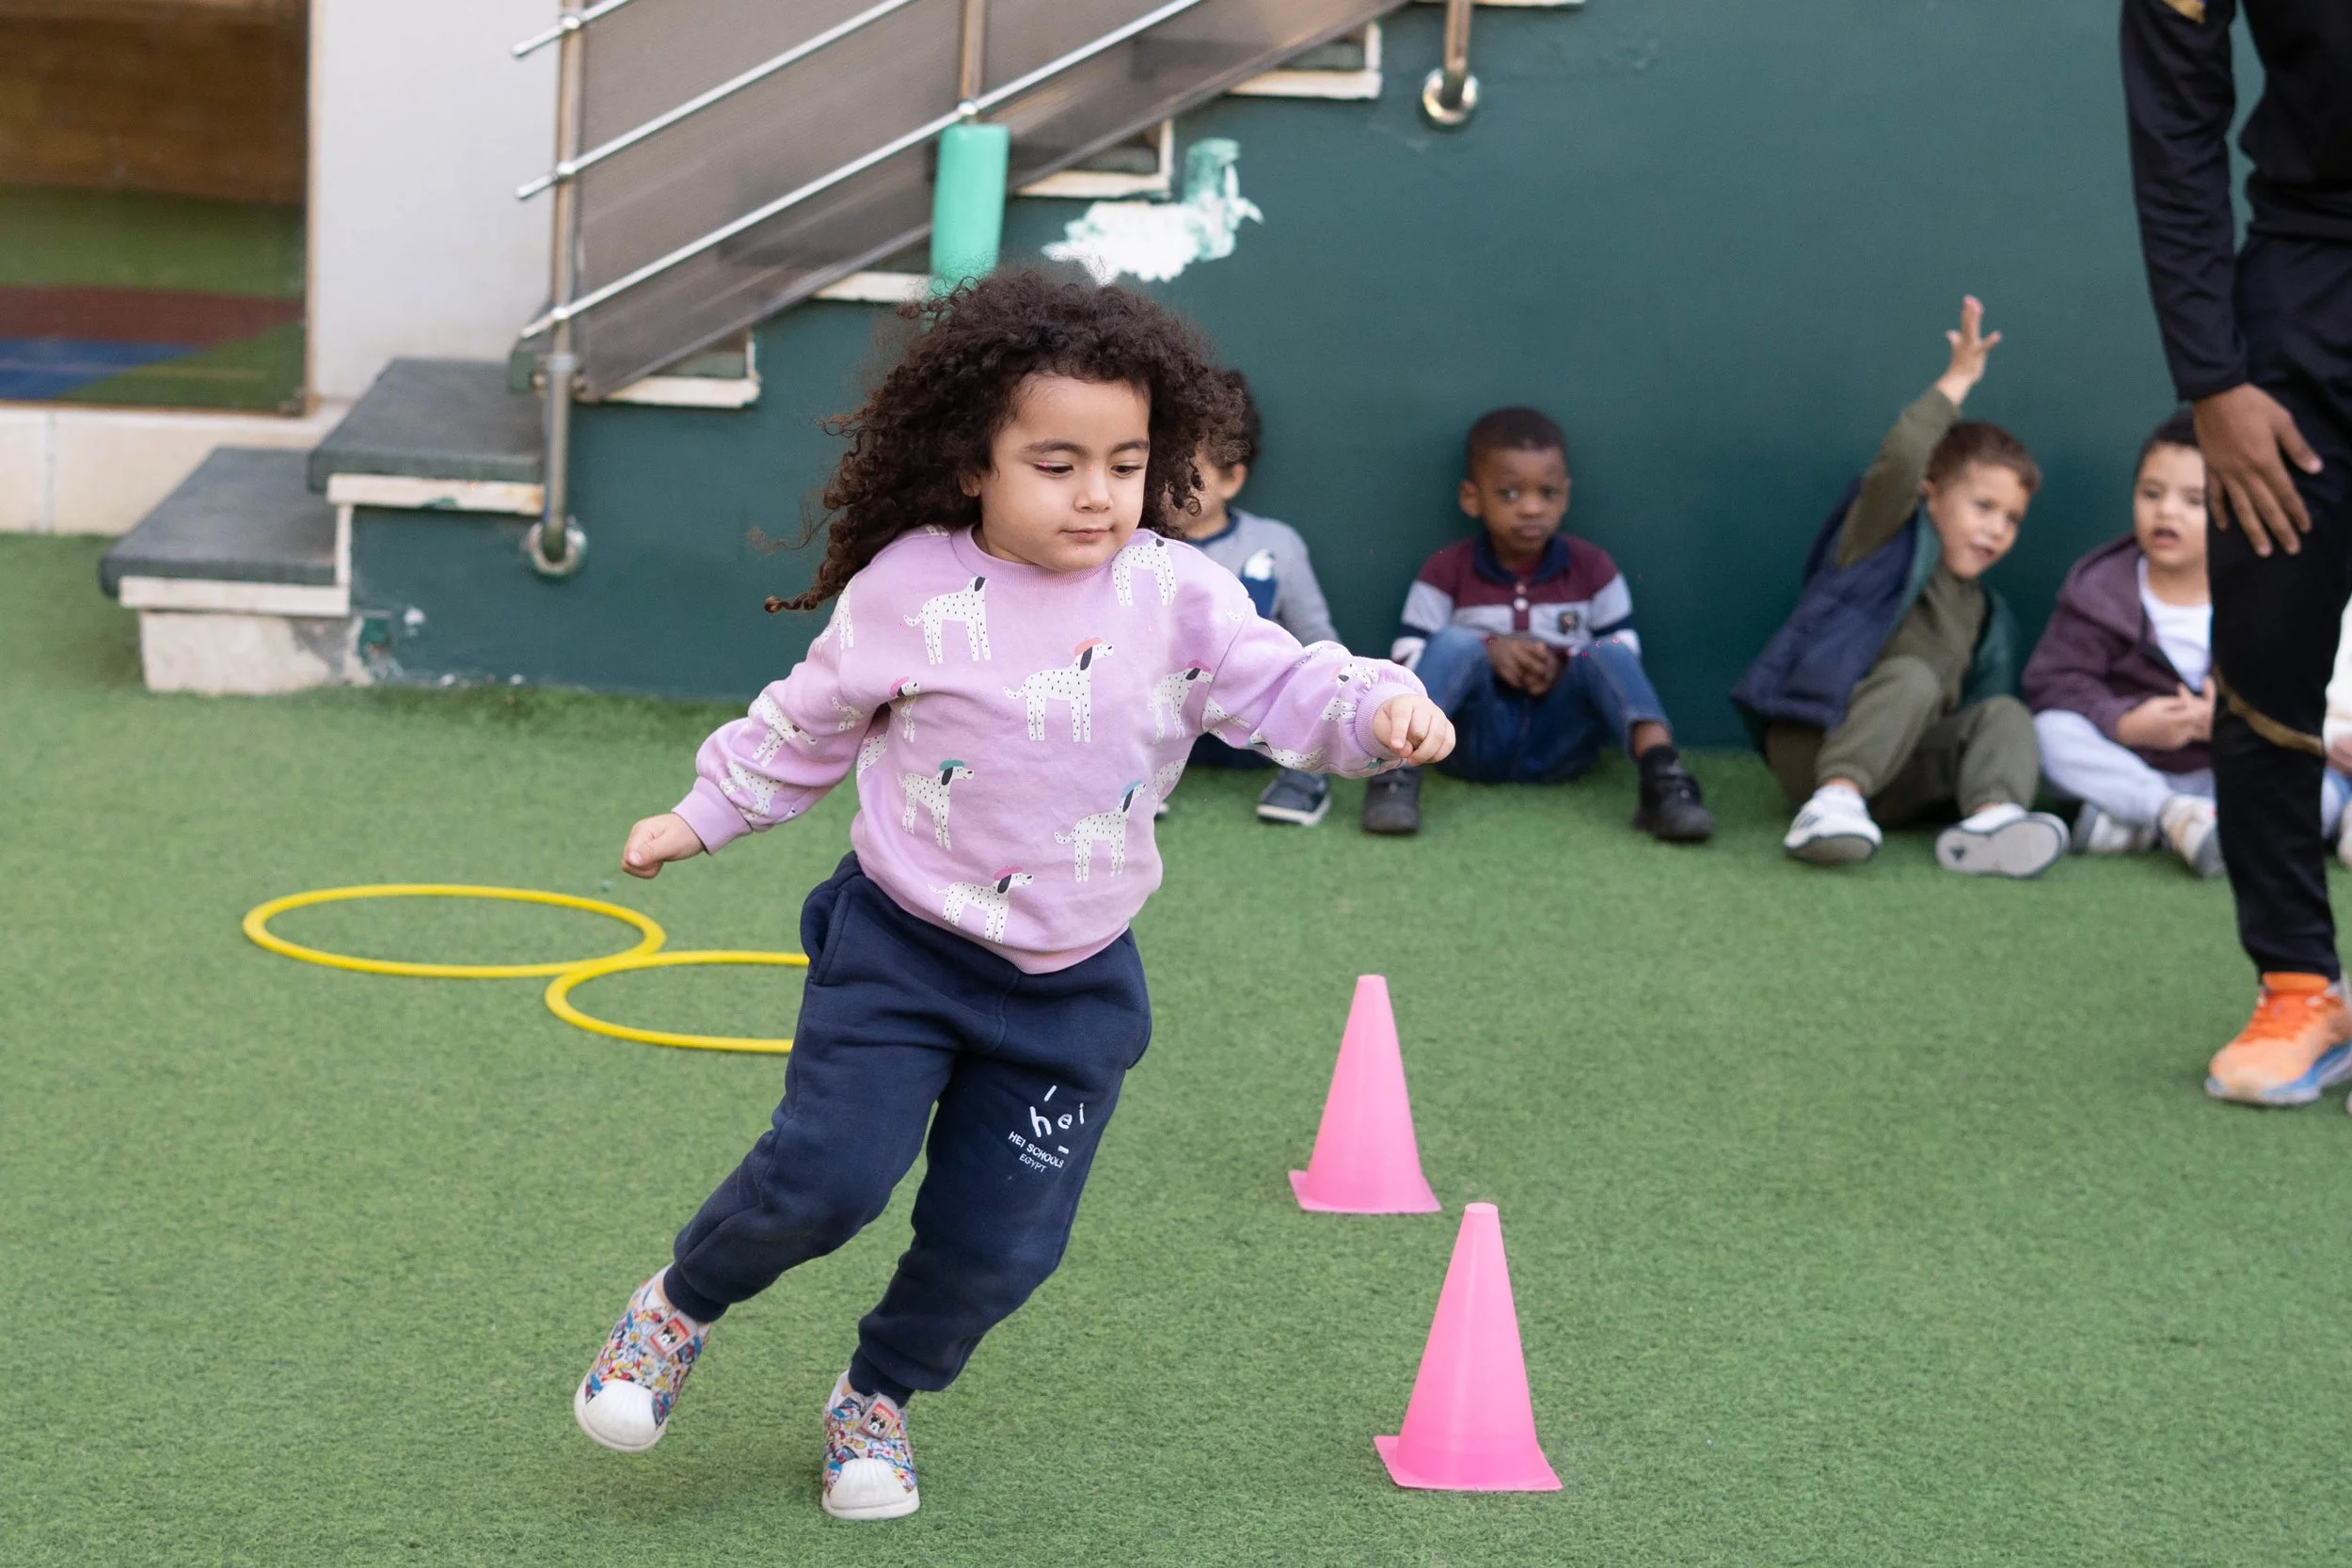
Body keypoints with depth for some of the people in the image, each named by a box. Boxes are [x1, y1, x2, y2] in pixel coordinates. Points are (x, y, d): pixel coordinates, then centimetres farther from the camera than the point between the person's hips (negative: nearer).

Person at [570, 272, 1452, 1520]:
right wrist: (700, 818, 11)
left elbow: (1284, 687, -10)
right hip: (902, 946, -2)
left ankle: (877, 1397, 32)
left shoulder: (1178, 597, -7)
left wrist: (1380, 712, -30)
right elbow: (809, 725, 4)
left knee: (999, 1242, 3)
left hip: (1073, 983, 2)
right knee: (826, 1175, -15)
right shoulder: (911, 591, -10)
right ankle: (679, 1307, 15)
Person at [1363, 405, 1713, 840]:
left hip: (1560, 741, 1)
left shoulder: (1593, 568, 5)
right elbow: (1407, 658, -2)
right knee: (1455, 643, -26)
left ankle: (1662, 776, -43)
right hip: (1477, 739, -1)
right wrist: (1489, 651, -18)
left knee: (1606, 654, -24)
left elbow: (1625, 655, 5)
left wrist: (1564, 663, -16)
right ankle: (1397, 770, -40)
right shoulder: (1446, 572, 2)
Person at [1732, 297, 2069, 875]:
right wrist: (1956, 382, -14)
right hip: (1812, 746, -5)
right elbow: (1897, 466, -16)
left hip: (1894, 771, 5)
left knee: (2006, 716, -16)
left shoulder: (1983, 615, 23)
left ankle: (1991, 816, -46)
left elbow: (1968, 719, 22)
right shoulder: (1888, 541, 5)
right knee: (1913, 677, -30)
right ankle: (1834, 798, -46)